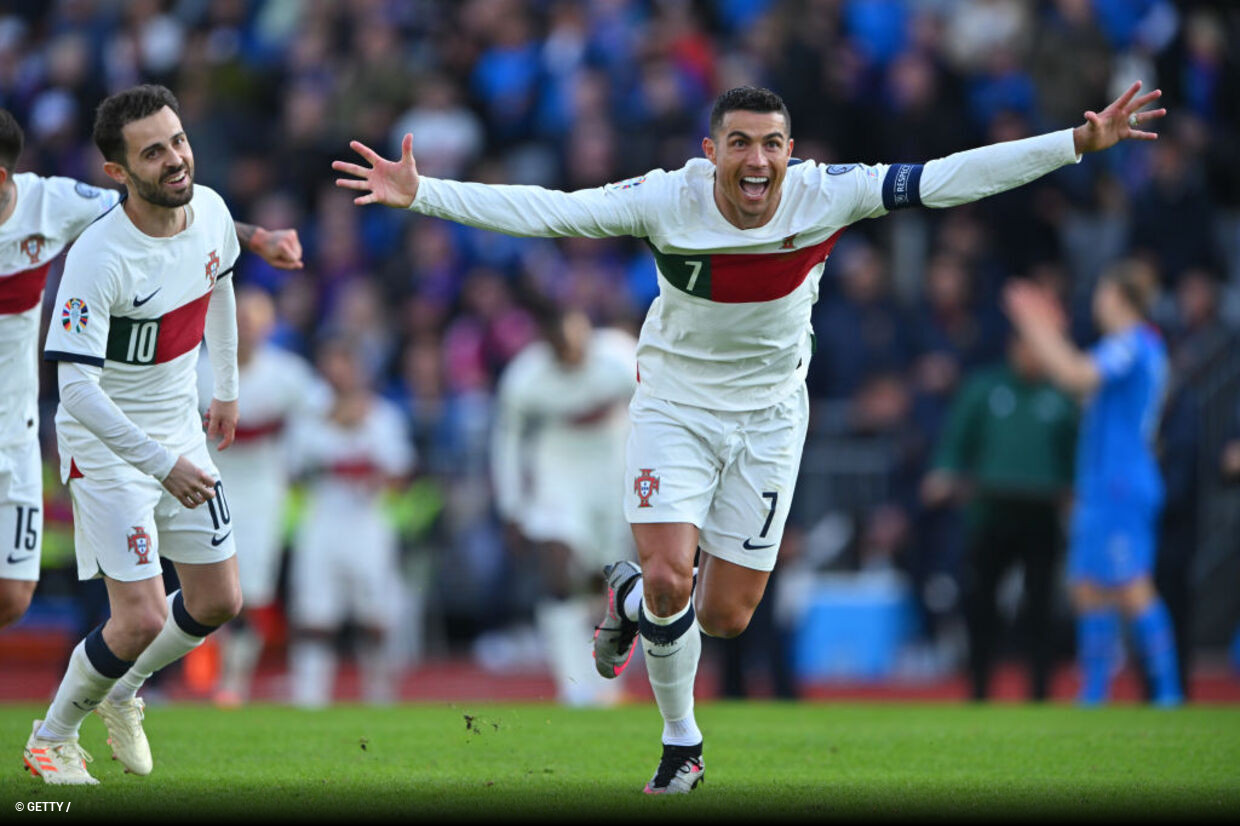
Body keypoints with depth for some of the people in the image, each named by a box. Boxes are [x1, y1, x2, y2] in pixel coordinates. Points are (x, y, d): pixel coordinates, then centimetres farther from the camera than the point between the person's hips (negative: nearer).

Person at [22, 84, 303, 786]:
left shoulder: (210, 211, -8)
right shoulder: (99, 257, -29)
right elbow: (77, 387, -30)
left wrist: (227, 387, 23)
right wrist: (163, 465, -33)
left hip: (181, 431, 7)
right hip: (104, 445, -7)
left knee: (218, 603, 9)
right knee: (141, 619, -12)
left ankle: (124, 694, 36)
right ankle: (52, 739, 13)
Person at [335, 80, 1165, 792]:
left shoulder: (826, 195, -18)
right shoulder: (666, 201, -21)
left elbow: (950, 179, -18)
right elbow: (544, 210, -24)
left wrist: (1080, 142, -22)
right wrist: (420, 193, -33)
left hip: (770, 416, 2)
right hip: (675, 403, -2)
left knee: (727, 616, 3)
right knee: (669, 580, -17)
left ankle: (630, 596, 40)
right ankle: (682, 743, 12)